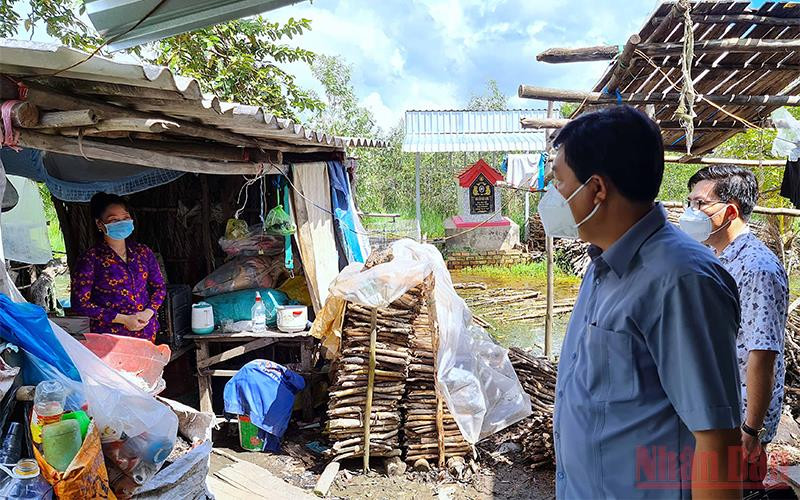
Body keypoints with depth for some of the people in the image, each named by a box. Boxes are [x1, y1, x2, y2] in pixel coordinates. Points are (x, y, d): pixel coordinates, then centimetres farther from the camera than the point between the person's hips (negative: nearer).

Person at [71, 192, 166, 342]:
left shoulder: (143, 252, 5)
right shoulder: (91, 259, -8)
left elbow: (159, 286, 12)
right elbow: (80, 303, -9)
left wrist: (149, 312, -7)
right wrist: (123, 319, -14)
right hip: (109, 337, -3)